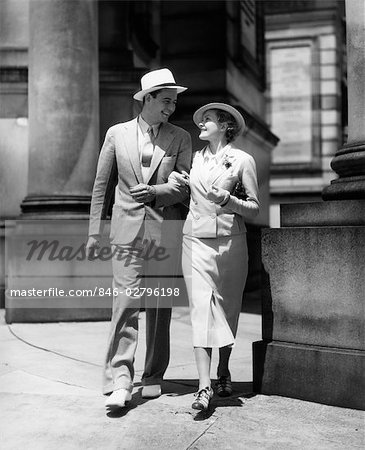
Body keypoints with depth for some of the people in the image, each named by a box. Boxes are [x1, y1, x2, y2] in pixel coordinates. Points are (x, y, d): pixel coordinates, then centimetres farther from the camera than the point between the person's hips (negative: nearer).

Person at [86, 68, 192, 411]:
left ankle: (153, 377, 18)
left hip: (164, 231, 1)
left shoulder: (180, 138, 7)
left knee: (159, 307, 6)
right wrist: (94, 231, 7)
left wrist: (154, 191, -14)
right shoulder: (117, 134, 7)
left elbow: (184, 187, 4)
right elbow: (101, 186, 10)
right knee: (125, 303, -10)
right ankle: (119, 381, -11)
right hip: (127, 230, -1)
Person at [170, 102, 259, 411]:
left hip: (230, 243, -2)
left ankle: (224, 372, 29)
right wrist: (182, 183, 6)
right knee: (201, 308, -8)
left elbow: (254, 209, 0)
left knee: (227, 310, 8)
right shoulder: (196, 158, 12)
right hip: (196, 241, 2)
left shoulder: (242, 160, 1)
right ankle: (204, 386, -12)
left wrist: (227, 199, -16)